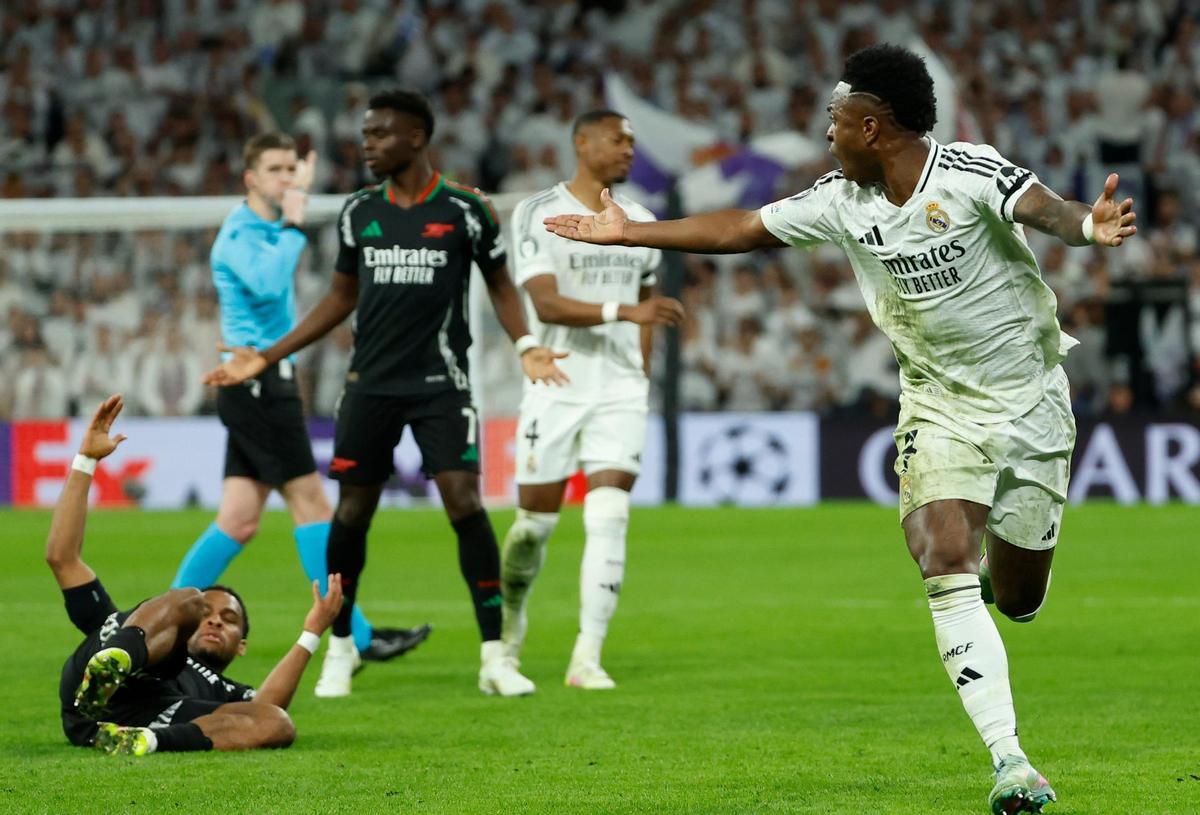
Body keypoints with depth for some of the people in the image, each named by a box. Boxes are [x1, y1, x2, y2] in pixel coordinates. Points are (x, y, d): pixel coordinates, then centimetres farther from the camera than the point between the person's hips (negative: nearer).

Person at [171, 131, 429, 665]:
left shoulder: (268, 226, 16)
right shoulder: (240, 232, -12)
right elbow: (268, 283, -33)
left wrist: (300, 191, 52)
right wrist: (293, 225, -22)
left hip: (260, 385, 10)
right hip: (258, 381, -10)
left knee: (239, 520, 5)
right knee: (309, 499, -8)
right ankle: (357, 636, -7)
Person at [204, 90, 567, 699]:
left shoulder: (464, 210, -3)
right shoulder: (359, 211, 7)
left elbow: (499, 284, 7)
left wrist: (526, 345, -11)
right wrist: (268, 357, 13)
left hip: (441, 382, -3)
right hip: (370, 384, 3)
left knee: (464, 503, -13)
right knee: (353, 510, 2)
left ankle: (494, 654, -7)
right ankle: (340, 647, 19)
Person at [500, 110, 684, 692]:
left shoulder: (639, 223, 11)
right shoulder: (539, 215, -6)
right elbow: (546, 304, -18)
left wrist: (642, 372, 13)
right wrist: (623, 311, -29)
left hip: (620, 390, 3)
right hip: (556, 386, -3)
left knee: (609, 519, -11)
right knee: (536, 520, 4)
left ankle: (587, 657, -13)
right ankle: (511, 610, 35)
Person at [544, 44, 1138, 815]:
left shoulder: (968, 173, -20)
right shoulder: (844, 201, -4)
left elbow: (1041, 205, -38)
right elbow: (743, 229, 8)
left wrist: (1087, 224, -61)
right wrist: (630, 232, 12)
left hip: (1032, 402, -3)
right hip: (940, 404, 3)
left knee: (1017, 597, 6)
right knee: (946, 565, -20)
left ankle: (997, 557, 47)